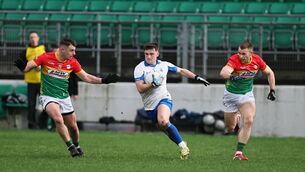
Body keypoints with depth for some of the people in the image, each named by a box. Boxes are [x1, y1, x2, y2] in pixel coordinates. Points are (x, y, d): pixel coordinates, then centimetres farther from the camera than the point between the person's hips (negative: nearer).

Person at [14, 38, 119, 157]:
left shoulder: (72, 62, 0)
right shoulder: (46, 58, -11)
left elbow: (86, 77, 8)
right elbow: (27, 67, -10)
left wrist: (103, 80, -1)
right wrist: (22, 66, -33)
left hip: (64, 98, 4)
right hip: (48, 97, -4)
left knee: (73, 126, 7)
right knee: (58, 119, -28)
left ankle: (76, 146, 34)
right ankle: (71, 147, -19)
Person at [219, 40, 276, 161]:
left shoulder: (257, 60, -15)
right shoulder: (234, 60, -28)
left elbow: (269, 73, 5)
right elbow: (223, 72, -48)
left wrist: (272, 90, 0)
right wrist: (231, 76, -69)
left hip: (247, 94, 2)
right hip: (231, 94, -2)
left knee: (248, 121, -21)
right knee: (230, 128, 8)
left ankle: (239, 152, -15)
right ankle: (237, 117, 46)